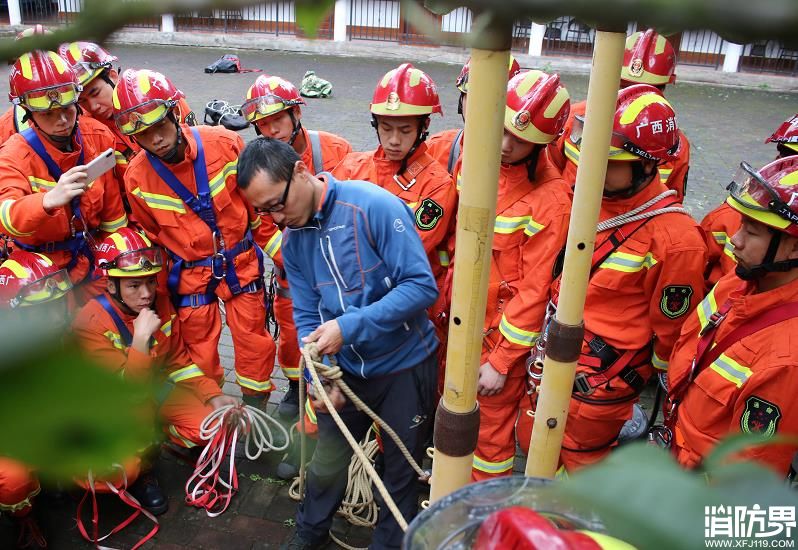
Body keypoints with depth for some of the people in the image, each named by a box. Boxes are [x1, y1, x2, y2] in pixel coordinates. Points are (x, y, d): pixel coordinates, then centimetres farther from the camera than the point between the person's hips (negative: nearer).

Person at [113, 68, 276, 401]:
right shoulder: (136, 177, -11)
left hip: (241, 263, 0)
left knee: (253, 339, 9)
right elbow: (149, 237, 5)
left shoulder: (224, 143, -14)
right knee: (199, 348, 11)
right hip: (190, 274, 1)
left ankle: (256, 407, 30)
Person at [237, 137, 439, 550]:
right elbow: (306, 316, 1)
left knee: (400, 470, 14)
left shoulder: (374, 206, -22)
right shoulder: (292, 240, -2)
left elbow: (422, 286, -24)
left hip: (405, 364, -4)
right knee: (327, 464, 17)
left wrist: (350, 326, -29)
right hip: (346, 369, 5)